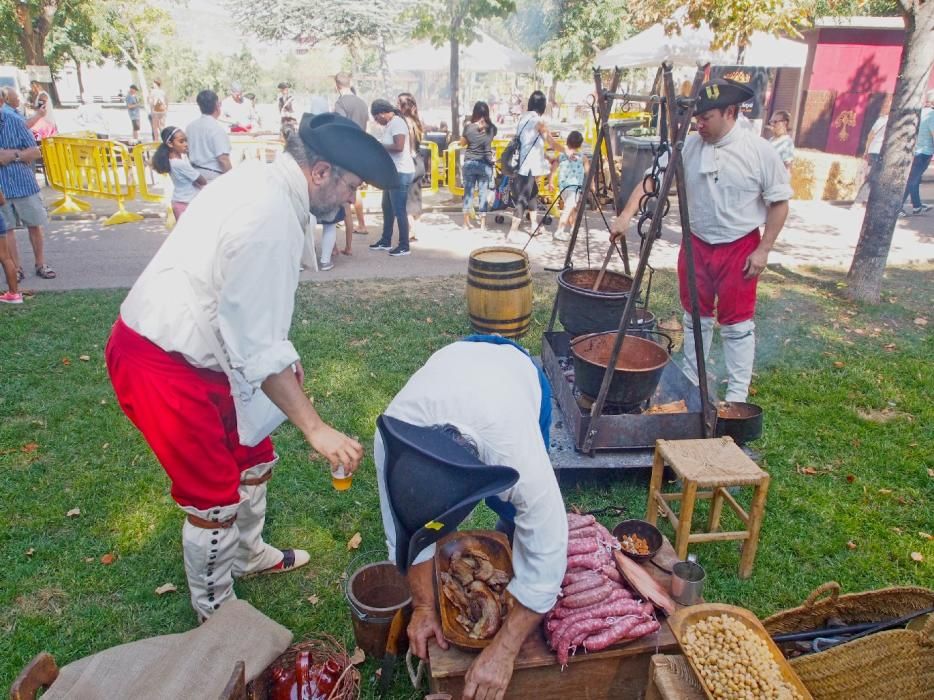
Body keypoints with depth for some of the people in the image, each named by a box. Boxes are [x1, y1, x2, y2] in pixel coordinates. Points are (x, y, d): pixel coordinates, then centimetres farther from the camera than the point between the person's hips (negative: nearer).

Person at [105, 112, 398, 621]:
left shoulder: (260, 180, 2)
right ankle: (216, 616, 28)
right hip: (162, 364, -10)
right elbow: (257, 349, -27)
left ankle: (248, 555, 46)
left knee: (251, 455, 22)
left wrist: (281, 350, 18)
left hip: (194, 348, 10)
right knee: (214, 497, 4)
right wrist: (315, 428, -24)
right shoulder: (270, 218, -28)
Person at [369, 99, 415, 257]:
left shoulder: (397, 123, -15)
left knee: (399, 210, -5)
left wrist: (379, 146, -15)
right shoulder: (389, 124, 14)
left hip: (400, 173, -11)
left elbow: (399, 147, -27)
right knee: (387, 208, 17)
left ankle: (404, 246, 3)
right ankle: (385, 241, 28)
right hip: (392, 172, 11)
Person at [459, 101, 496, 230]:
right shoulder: (492, 128, -3)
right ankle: (483, 224, 5)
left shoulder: (468, 127, -7)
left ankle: (466, 222, 13)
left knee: (468, 191, 8)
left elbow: (462, 143, 6)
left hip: (469, 163, 0)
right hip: (485, 164, 0)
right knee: (484, 193, 4)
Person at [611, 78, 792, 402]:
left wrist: (763, 250, -11)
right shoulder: (688, 146, -4)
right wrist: (626, 215, -21)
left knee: (737, 323, 3)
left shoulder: (760, 151, -12)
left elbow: (779, 202, -6)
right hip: (696, 244, 4)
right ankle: (690, 381, 32)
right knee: (696, 316, 16)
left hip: (739, 248, -3)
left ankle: (737, 394, 15)